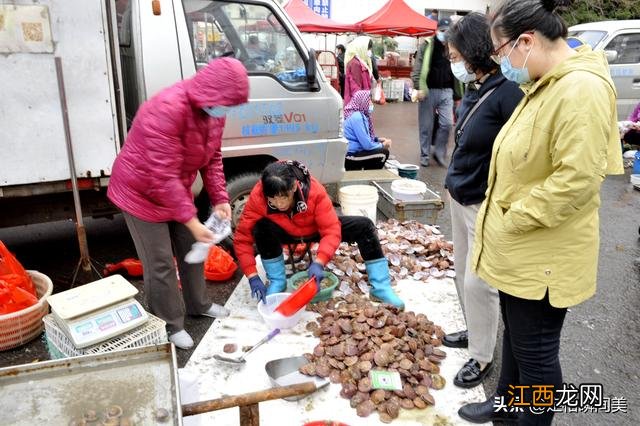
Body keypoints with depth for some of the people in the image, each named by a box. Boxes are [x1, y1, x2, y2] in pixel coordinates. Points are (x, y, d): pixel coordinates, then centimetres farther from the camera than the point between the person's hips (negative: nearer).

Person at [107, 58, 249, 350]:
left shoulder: (213, 111, -7)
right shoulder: (167, 110, -34)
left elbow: (213, 159, 2)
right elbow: (163, 177, -34)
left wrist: (220, 199, -9)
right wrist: (192, 221, -33)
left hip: (177, 191, 8)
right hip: (142, 192, -8)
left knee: (192, 249, 17)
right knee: (161, 264, -1)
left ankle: (198, 305, 37)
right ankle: (170, 327, 16)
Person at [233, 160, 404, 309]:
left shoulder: (315, 191, -35)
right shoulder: (257, 197, -33)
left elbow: (331, 231, -35)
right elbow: (242, 238, -28)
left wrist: (318, 263, -49)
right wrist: (253, 277, -36)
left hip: (315, 230, 0)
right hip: (285, 233, 0)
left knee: (364, 226, -20)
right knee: (261, 229, -34)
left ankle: (380, 287, -12)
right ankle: (277, 281, -13)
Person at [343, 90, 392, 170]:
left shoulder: (360, 115, 12)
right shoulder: (357, 117, -19)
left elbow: (365, 138, 22)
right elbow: (367, 145, -22)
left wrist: (378, 139, 6)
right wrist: (382, 145, -6)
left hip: (354, 152, 11)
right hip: (351, 155, -11)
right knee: (384, 153, -11)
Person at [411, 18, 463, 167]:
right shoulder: (427, 45, -2)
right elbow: (417, 68, -7)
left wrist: (457, 93, 11)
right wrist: (418, 87, -18)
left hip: (446, 91, 3)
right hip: (428, 90, -3)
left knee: (447, 123, -5)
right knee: (426, 125, 5)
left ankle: (439, 152, 13)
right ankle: (424, 154, 17)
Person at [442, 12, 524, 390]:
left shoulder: (507, 94, -19)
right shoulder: (474, 90, 6)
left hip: (485, 205, -9)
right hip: (460, 198, 9)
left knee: (478, 282, 2)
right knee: (463, 274, 20)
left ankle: (483, 357, 20)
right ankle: (476, 331, 41)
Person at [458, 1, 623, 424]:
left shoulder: (581, 89, -23)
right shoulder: (546, 85, 9)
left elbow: (576, 179, -28)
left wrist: (512, 219, -19)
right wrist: (503, 216, 10)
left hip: (542, 255, -10)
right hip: (519, 248, 10)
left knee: (535, 350, 9)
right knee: (515, 333, 25)